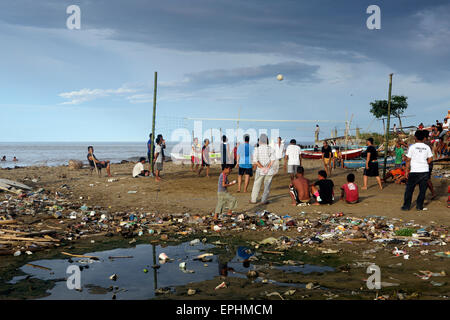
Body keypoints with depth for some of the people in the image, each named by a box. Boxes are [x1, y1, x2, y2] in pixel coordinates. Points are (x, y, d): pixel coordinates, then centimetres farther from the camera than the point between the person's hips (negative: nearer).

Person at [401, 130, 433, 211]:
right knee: (422, 189, 10)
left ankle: (406, 206, 9)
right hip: (425, 171, 3)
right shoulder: (427, 147, 4)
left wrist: (407, 171, 0)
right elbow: (430, 159, 4)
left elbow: (408, 160, -6)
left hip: (414, 171, -3)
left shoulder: (412, 147, -5)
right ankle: (419, 206, 12)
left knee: (409, 189, 7)